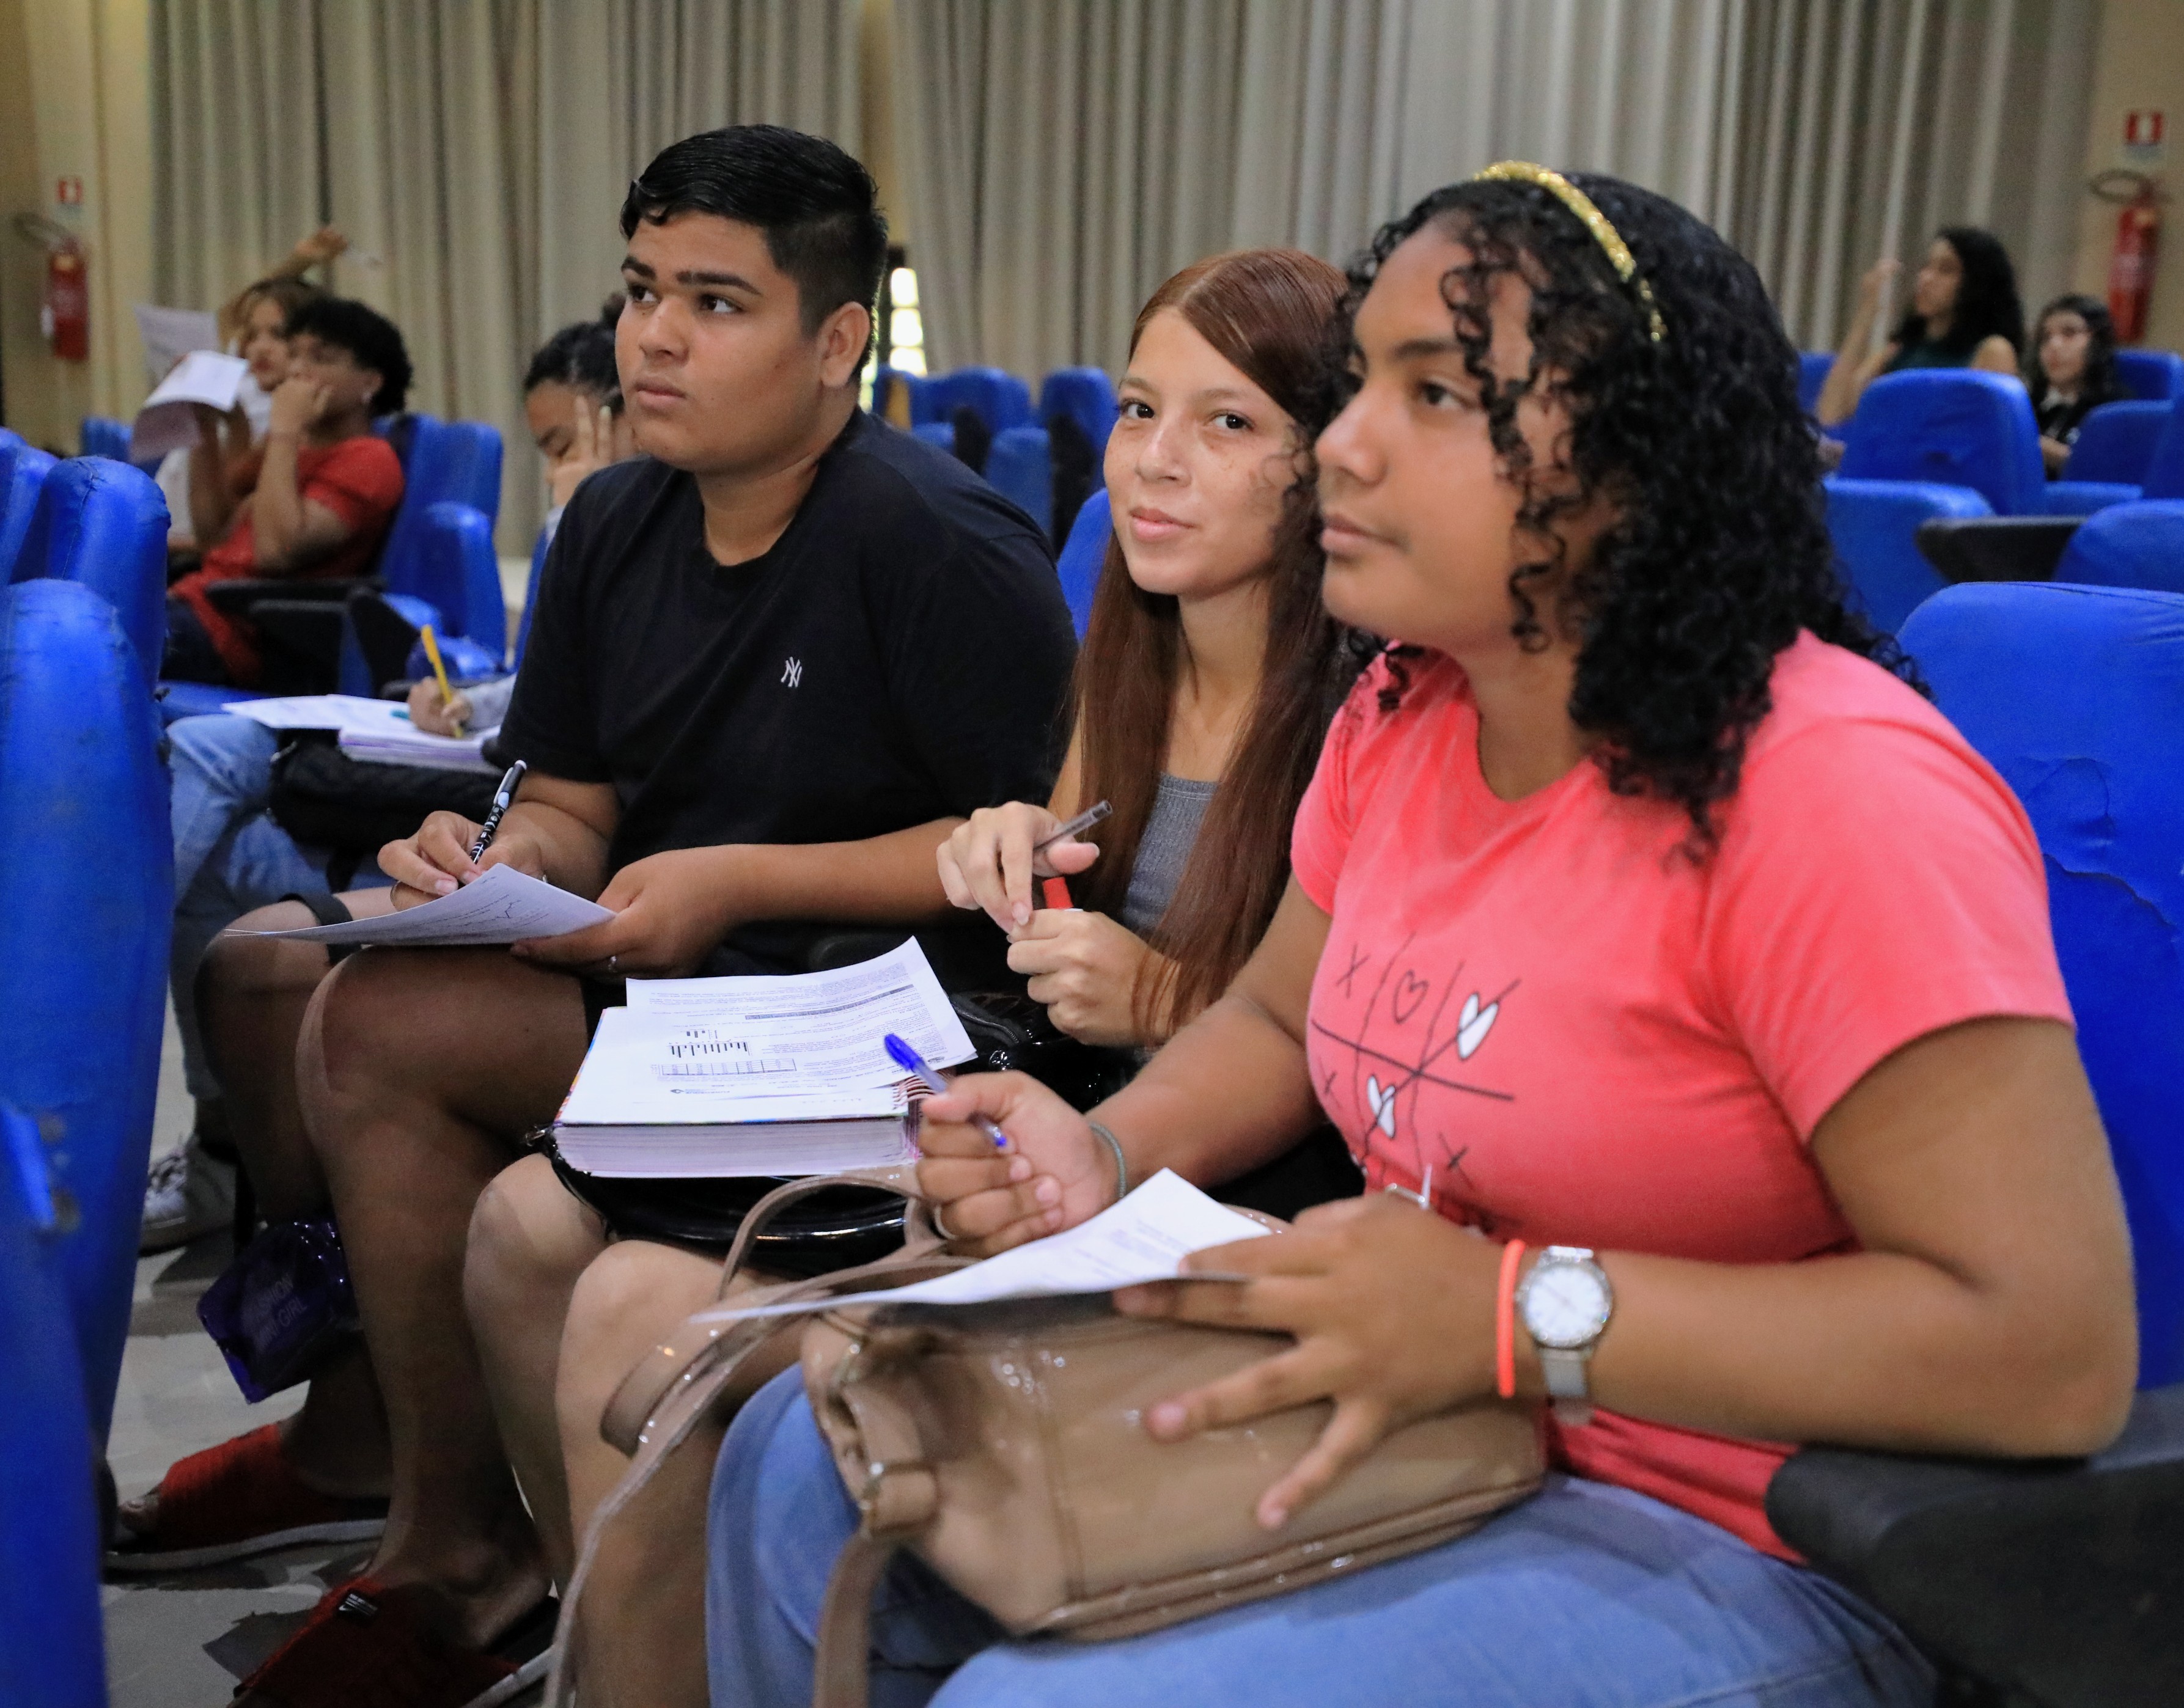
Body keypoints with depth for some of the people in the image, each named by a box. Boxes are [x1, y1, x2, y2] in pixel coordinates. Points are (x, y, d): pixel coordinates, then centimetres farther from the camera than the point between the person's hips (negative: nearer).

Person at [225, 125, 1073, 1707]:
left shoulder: (941, 541, -13)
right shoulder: (615, 525, 11)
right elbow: (570, 806, 16)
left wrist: (739, 881, -19)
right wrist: (500, 861, -8)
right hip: (654, 970, 8)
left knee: (378, 1029, -25)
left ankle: (465, 1542, 0)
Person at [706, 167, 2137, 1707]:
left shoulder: (1833, 794, -23)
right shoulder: (1400, 718, 1)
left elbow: (2058, 1349, -24)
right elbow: (1274, 1020, 16)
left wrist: (1514, 1312, -26)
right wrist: (1102, 1158, -6)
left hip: (1719, 1548, -7)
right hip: (1390, 1410, 8)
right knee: (807, 1470, 4)